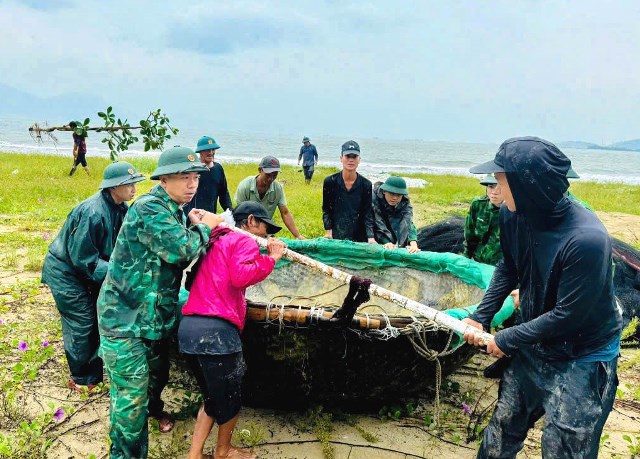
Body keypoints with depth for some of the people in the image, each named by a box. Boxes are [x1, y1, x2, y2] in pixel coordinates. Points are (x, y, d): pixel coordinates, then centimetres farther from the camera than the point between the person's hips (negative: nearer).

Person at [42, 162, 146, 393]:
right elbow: (84, 259, -28)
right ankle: (81, 379, 15)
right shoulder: (92, 213, -32)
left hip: (84, 270, 8)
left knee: (96, 317, 12)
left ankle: (93, 370, 28)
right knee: (81, 323, -3)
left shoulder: (121, 208, -7)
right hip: (65, 271, -8)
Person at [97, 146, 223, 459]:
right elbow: (181, 249, -30)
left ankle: (153, 408, 56)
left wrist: (195, 227, -2)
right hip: (125, 317, -9)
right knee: (132, 395, -4)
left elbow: (180, 255, 14)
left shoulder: (172, 210, 9)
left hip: (156, 315, 10)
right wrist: (205, 227, -13)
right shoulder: (149, 208, -22)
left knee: (158, 373, 28)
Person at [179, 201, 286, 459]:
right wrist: (271, 259, -8)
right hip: (215, 330, -9)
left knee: (213, 398, 20)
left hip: (190, 326, 9)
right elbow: (241, 276, -18)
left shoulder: (217, 240, 26)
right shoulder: (244, 241, 0)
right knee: (230, 397, 14)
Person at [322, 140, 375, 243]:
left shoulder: (366, 185, -2)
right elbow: (326, 209, 3)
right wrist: (328, 232, -7)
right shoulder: (330, 182, -3)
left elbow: (368, 213, -4)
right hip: (335, 236, 0)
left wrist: (371, 238, -15)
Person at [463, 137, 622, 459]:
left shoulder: (587, 239, -33)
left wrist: (507, 340, -15)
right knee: (502, 430, 21)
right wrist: (480, 317, 0)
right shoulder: (513, 214, -13)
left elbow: (567, 315, -25)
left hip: (582, 359, -6)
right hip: (534, 342, 6)